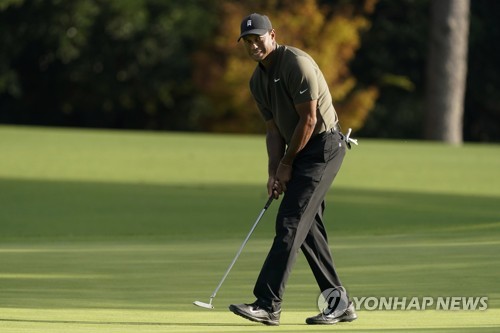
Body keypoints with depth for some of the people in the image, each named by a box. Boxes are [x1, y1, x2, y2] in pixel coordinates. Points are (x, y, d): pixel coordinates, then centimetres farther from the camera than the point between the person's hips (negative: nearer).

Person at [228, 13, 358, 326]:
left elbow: (309, 119, -17)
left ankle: (268, 304, -19)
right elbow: (274, 128, 13)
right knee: (308, 228, 7)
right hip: (300, 151, 9)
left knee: (290, 223, -15)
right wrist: (274, 172, -1)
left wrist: (287, 164, -11)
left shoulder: (296, 63, -17)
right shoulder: (258, 80, 11)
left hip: (323, 145, -9)